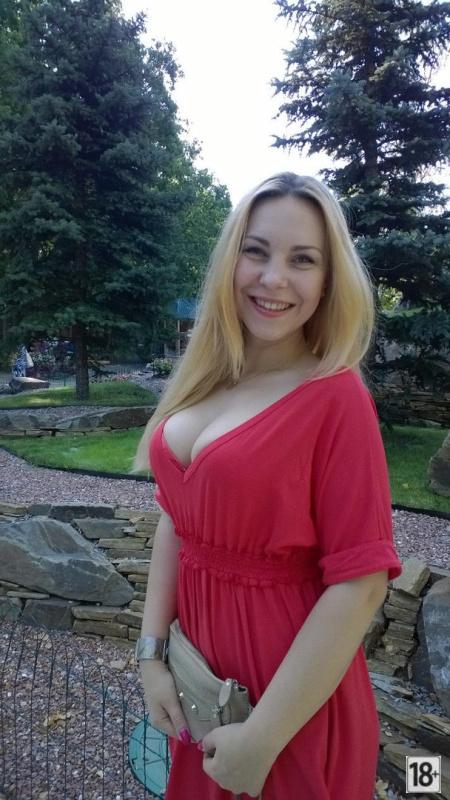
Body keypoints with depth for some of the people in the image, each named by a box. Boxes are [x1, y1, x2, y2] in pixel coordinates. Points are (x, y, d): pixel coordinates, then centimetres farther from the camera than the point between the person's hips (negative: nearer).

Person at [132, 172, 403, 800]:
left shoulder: (337, 397, -20)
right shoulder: (204, 382, -2)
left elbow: (361, 583, -22)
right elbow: (174, 516, 2)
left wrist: (261, 739, -18)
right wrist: (152, 652, -3)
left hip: (292, 689, -6)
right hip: (194, 660, 6)